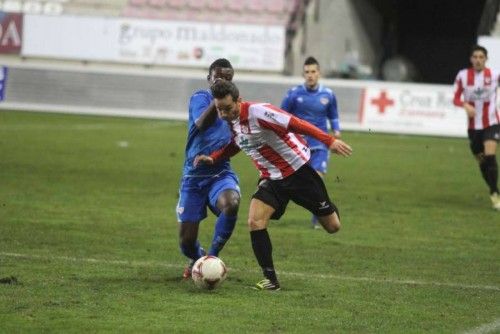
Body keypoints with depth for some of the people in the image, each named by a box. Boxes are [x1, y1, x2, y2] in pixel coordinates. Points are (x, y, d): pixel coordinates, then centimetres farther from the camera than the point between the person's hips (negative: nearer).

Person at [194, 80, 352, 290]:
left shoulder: (258, 112, -26)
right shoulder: (231, 122, -1)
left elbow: (297, 124, -29)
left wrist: (329, 141, -35)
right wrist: (212, 159, 6)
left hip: (297, 170, -6)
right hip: (271, 178, 6)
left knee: (333, 227, 4)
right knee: (255, 222, -17)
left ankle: (330, 209, 44)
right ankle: (270, 280, -9)